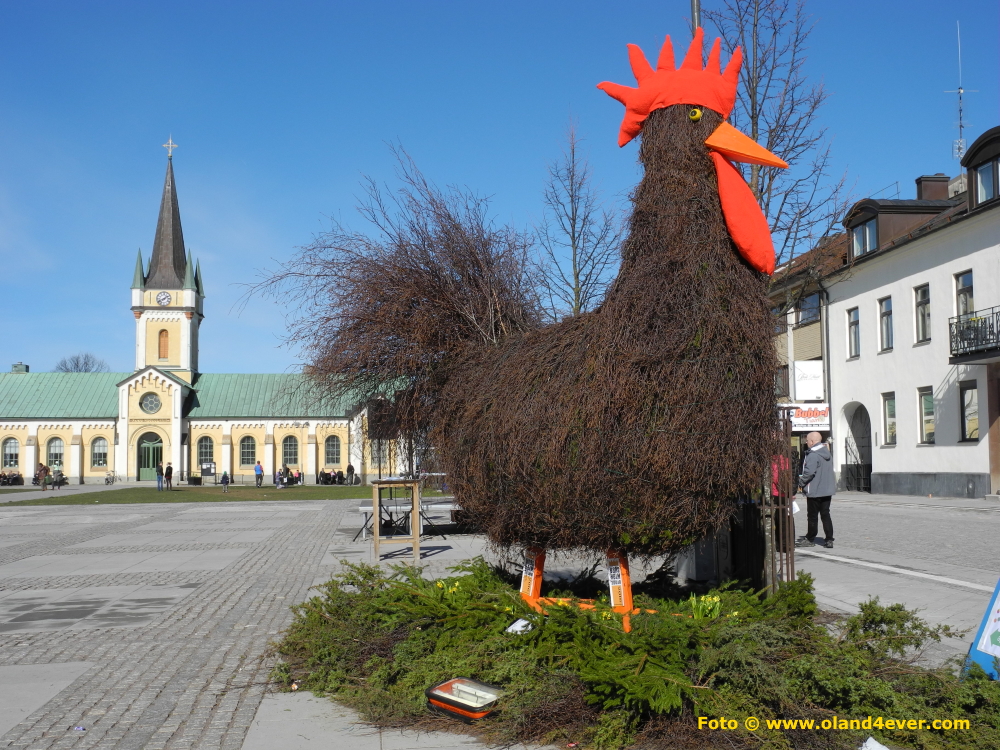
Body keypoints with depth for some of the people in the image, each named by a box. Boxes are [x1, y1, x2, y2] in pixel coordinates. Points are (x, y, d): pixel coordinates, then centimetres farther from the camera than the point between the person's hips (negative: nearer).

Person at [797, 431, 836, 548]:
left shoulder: (813, 455, -19)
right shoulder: (827, 453, 10)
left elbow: (809, 473, -26)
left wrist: (801, 482, -10)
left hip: (815, 491, -8)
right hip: (827, 490, 8)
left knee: (812, 516, 5)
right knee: (825, 514, 10)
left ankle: (810, 539, 16)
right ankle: (829, 540, 7)